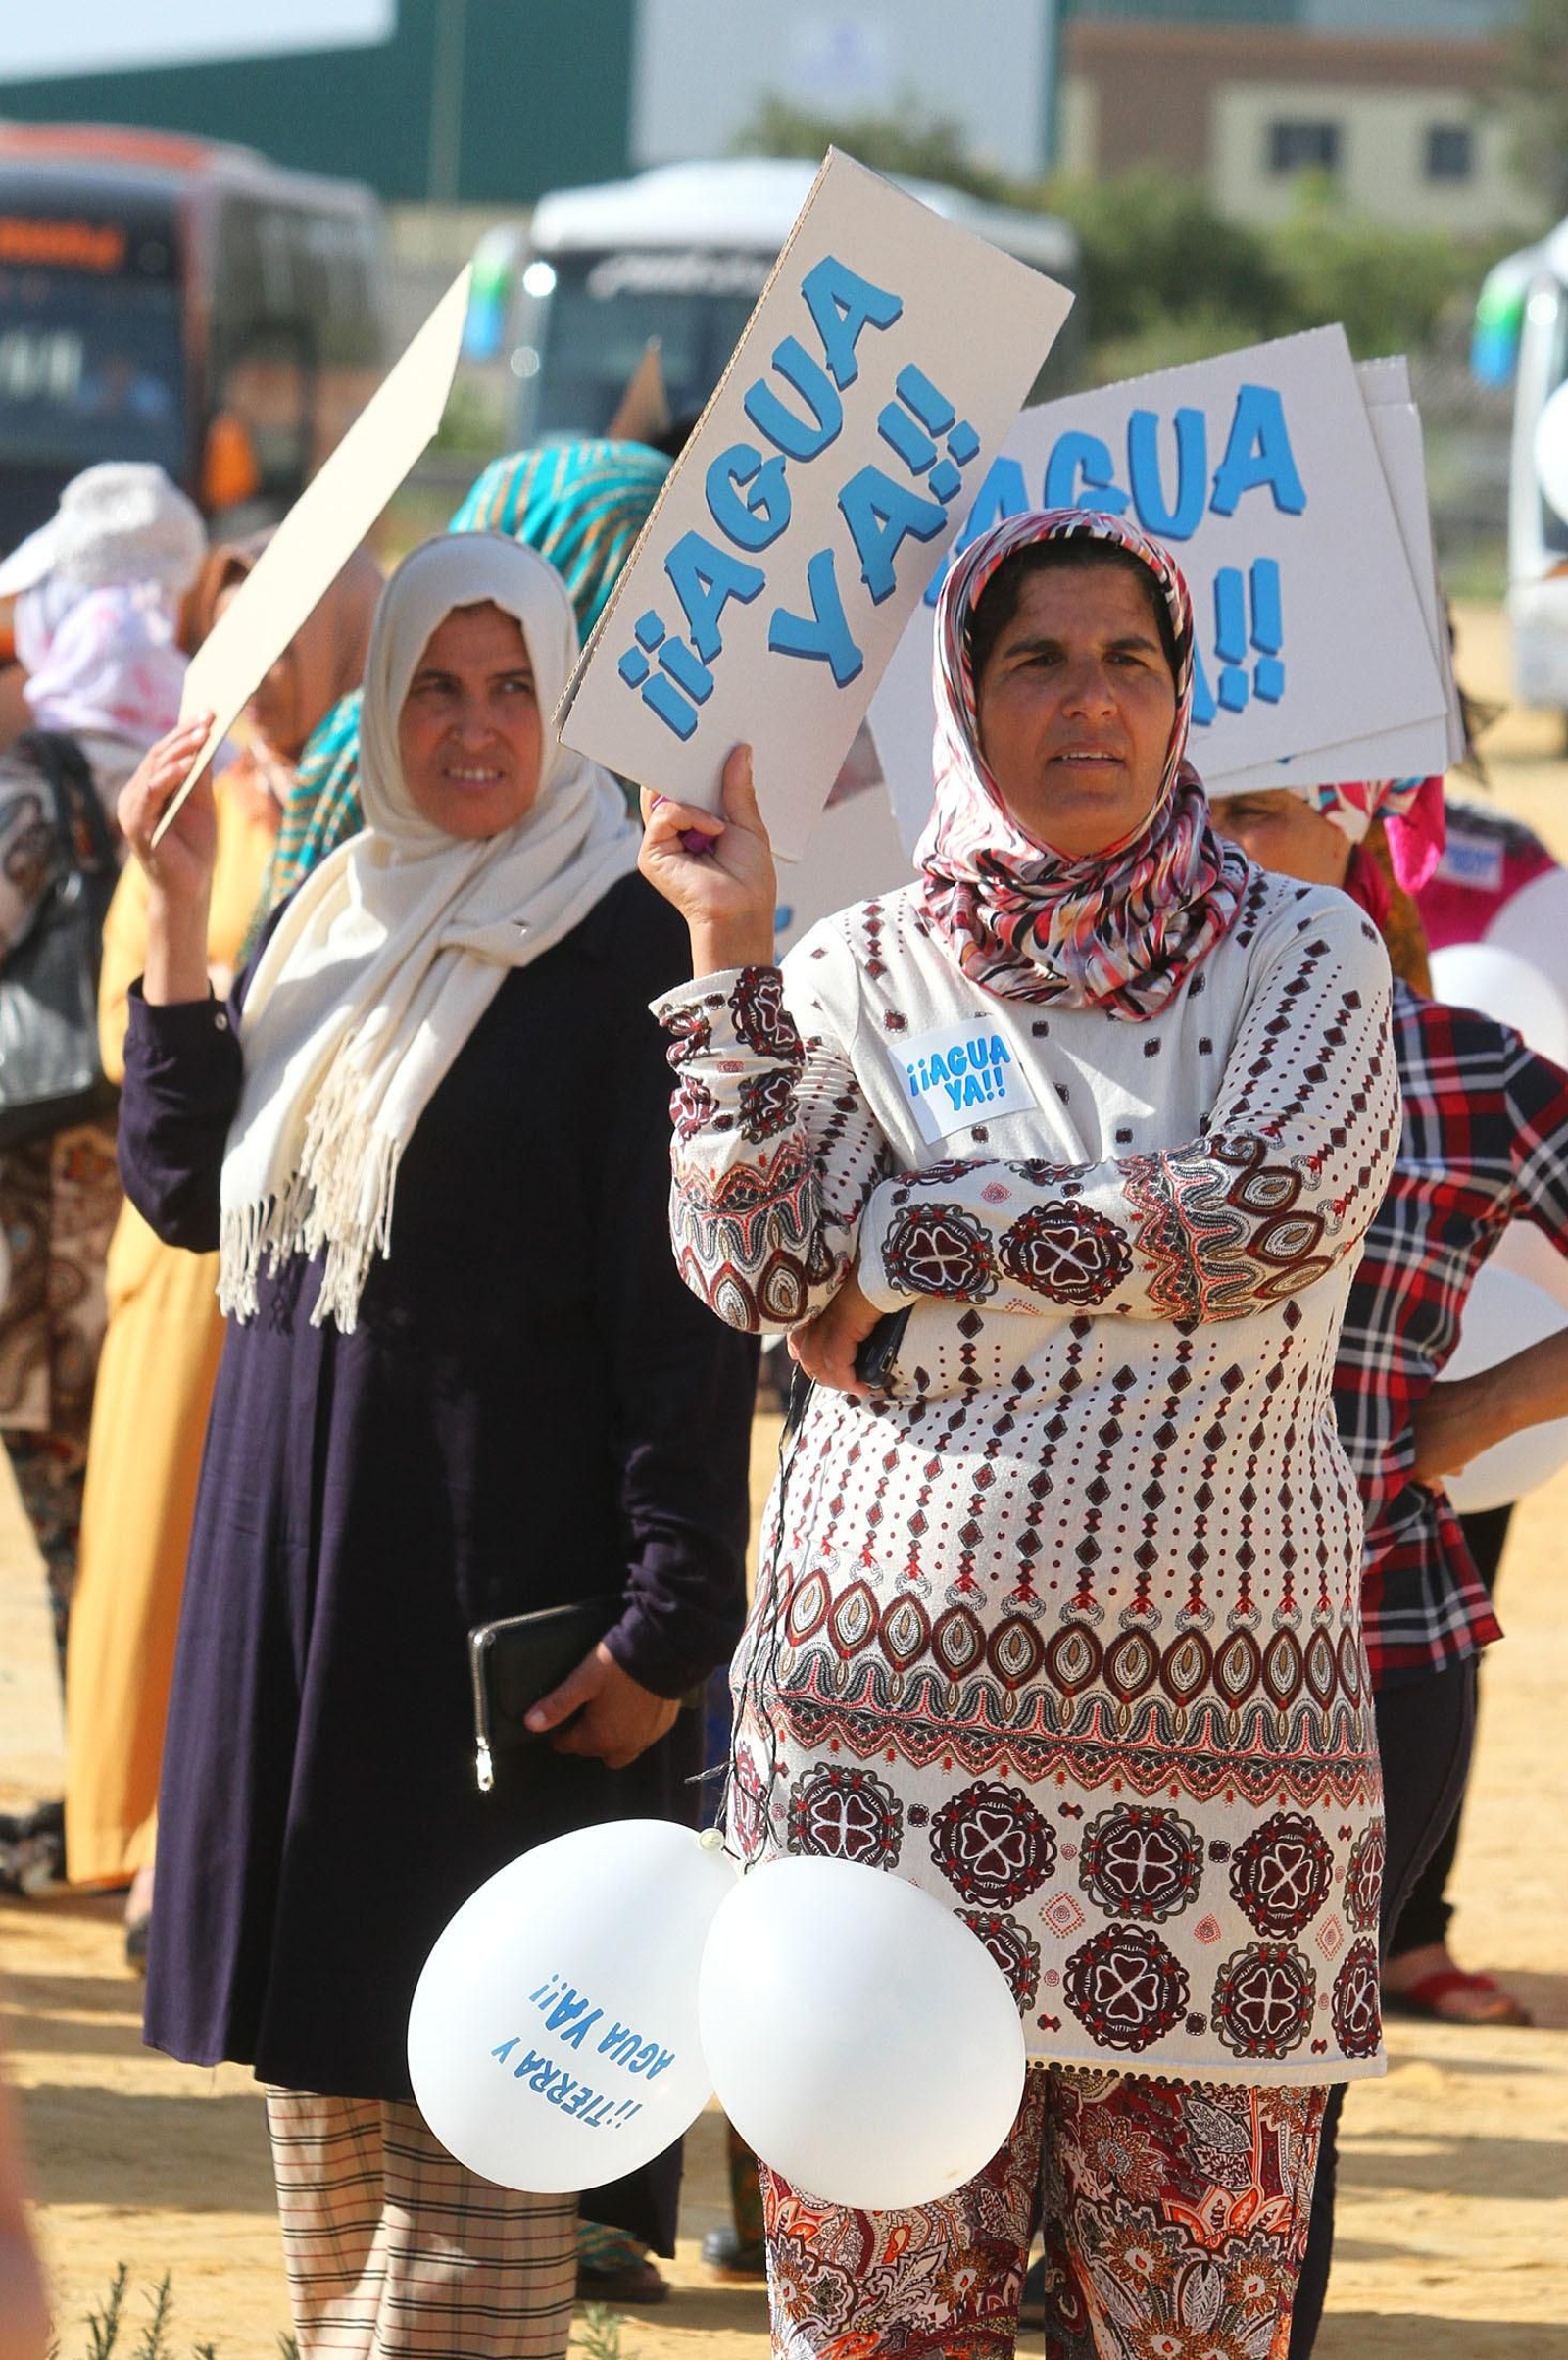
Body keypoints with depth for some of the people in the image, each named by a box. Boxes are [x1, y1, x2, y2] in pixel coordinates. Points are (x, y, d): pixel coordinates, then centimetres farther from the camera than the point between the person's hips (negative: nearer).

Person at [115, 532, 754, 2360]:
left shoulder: (618, 952, -9)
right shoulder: (328, 919, 12)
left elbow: (683, 1311, -13)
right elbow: (187, 1191, 9)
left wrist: (668, 1619, -18)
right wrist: (178, 913, 2)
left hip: (497, 1565, -7)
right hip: (297, 1544, 7)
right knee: (315, 2040, 12)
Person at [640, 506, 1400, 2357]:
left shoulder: (1305, 954, 7)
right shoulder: (862, 974, 8)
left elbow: (1272, 1214, -11)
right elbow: (750, 1269, -5)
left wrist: (903, 1251, -7)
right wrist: (733, 951, -9)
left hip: (1220, 1708, 0)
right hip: (908, 1684, 0)